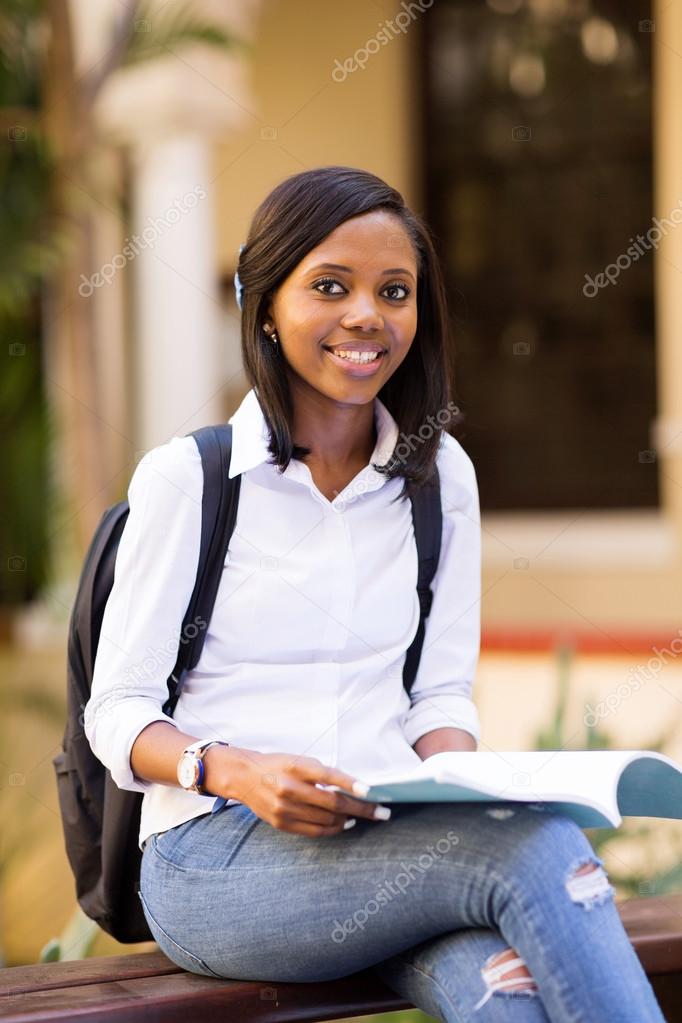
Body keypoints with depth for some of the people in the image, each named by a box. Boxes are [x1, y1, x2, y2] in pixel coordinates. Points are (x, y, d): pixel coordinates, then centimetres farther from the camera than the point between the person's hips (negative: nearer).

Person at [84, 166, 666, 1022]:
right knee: (540, 850, -31)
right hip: (215, 857, -3)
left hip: (393, 845, 4)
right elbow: (118, 712, 0)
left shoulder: (440, 476, 14)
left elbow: (442, 691, 15)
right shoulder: (184, 478, 1)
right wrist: (236, 773, -20)